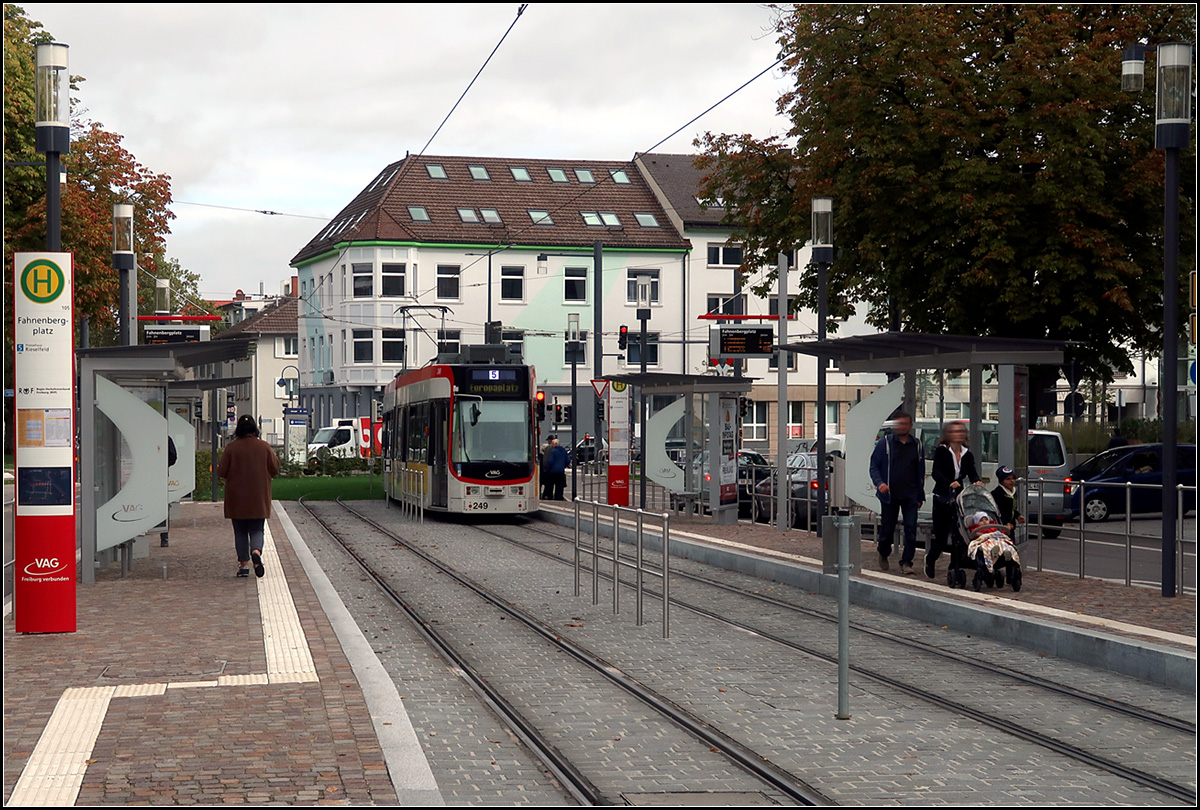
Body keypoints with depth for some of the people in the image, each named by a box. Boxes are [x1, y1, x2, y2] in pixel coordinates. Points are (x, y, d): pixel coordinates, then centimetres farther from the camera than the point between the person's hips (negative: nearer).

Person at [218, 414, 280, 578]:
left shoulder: (231, 448, -7)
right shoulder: (264, 447, -4)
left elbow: (221, 472, -4)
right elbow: (274, 470, 1)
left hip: (236, 498, -1)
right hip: (259, 498, 1)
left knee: (240, 532, 9)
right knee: (256, 529, 7)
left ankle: (243, 564, 6)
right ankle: (256, 552, -21)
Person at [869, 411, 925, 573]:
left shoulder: (917, 446, 10)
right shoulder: (884, 443, 1)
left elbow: (920, 472, 17)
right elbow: (874, 466, 2)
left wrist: (920, 496, 15)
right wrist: (879, 483, -17)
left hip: (910, 496, 2)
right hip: (889, 495, -1)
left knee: (911, 529, -8)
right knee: (887, 528, 6)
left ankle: (906, 562, 0)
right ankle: (883, 555, 32)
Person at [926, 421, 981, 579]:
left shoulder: (967, 454, 8)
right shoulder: (941, 451, -6)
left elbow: (972, 473, -1)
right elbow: (936, 473, -17)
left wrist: (976, 482, -24)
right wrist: (949, 483, -34)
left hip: (959, 498, 4)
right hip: (942, 498, -4)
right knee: (941, 534, 0)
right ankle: (930, 559, 29)